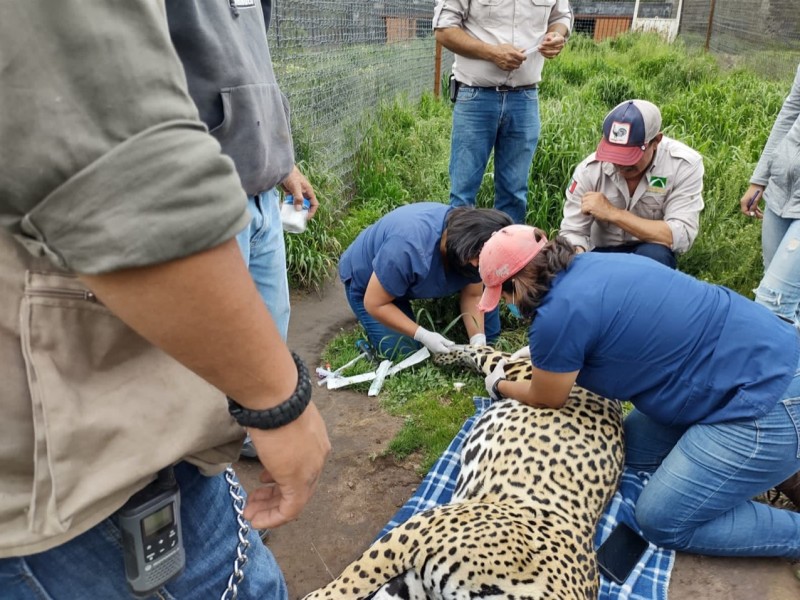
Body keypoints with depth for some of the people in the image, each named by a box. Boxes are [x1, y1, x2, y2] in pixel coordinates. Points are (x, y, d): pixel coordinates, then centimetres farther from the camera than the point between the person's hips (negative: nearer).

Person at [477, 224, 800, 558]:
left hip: (767, 405, -9)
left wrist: (500, 387, 18)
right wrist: (541, 350, 30)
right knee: (634, 450, 16)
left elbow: (546, 400, 0)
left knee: (662, 522, 1)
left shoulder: (557, 315, -21)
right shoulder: (589, 264, 5)